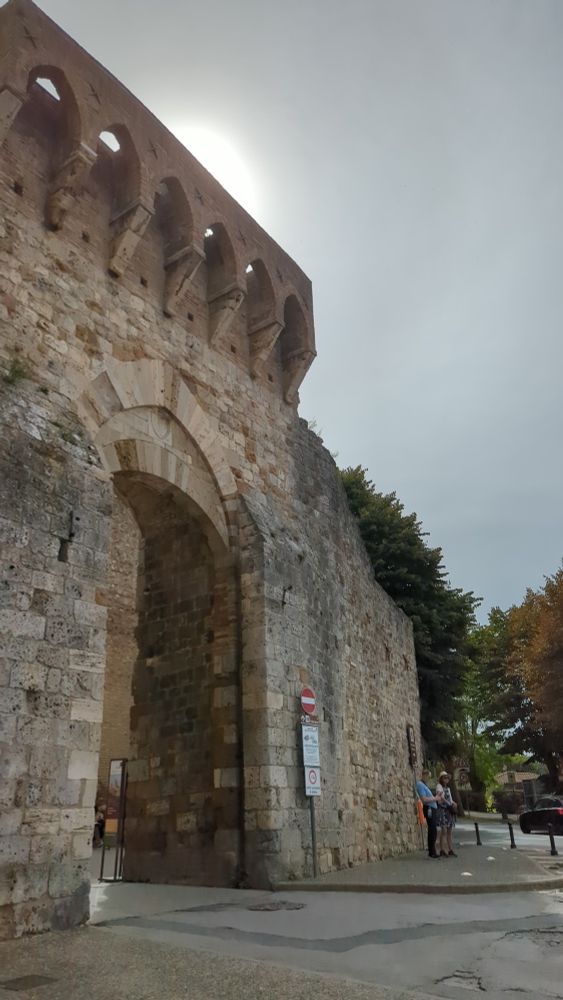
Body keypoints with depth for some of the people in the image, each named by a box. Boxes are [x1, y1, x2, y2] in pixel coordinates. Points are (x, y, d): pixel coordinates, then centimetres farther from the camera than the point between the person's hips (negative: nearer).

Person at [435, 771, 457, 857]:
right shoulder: (439, 786, -5)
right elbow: (441, 797, -19)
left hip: (449, 811, 8)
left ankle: (450, 850, 12)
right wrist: (449, 803, -28)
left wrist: (453, 804, 3)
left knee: (450, 831, 8)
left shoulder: (448, 788, 19)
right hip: (442, 810, -8)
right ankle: (442, 851, -6)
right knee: (443, 831, -9)